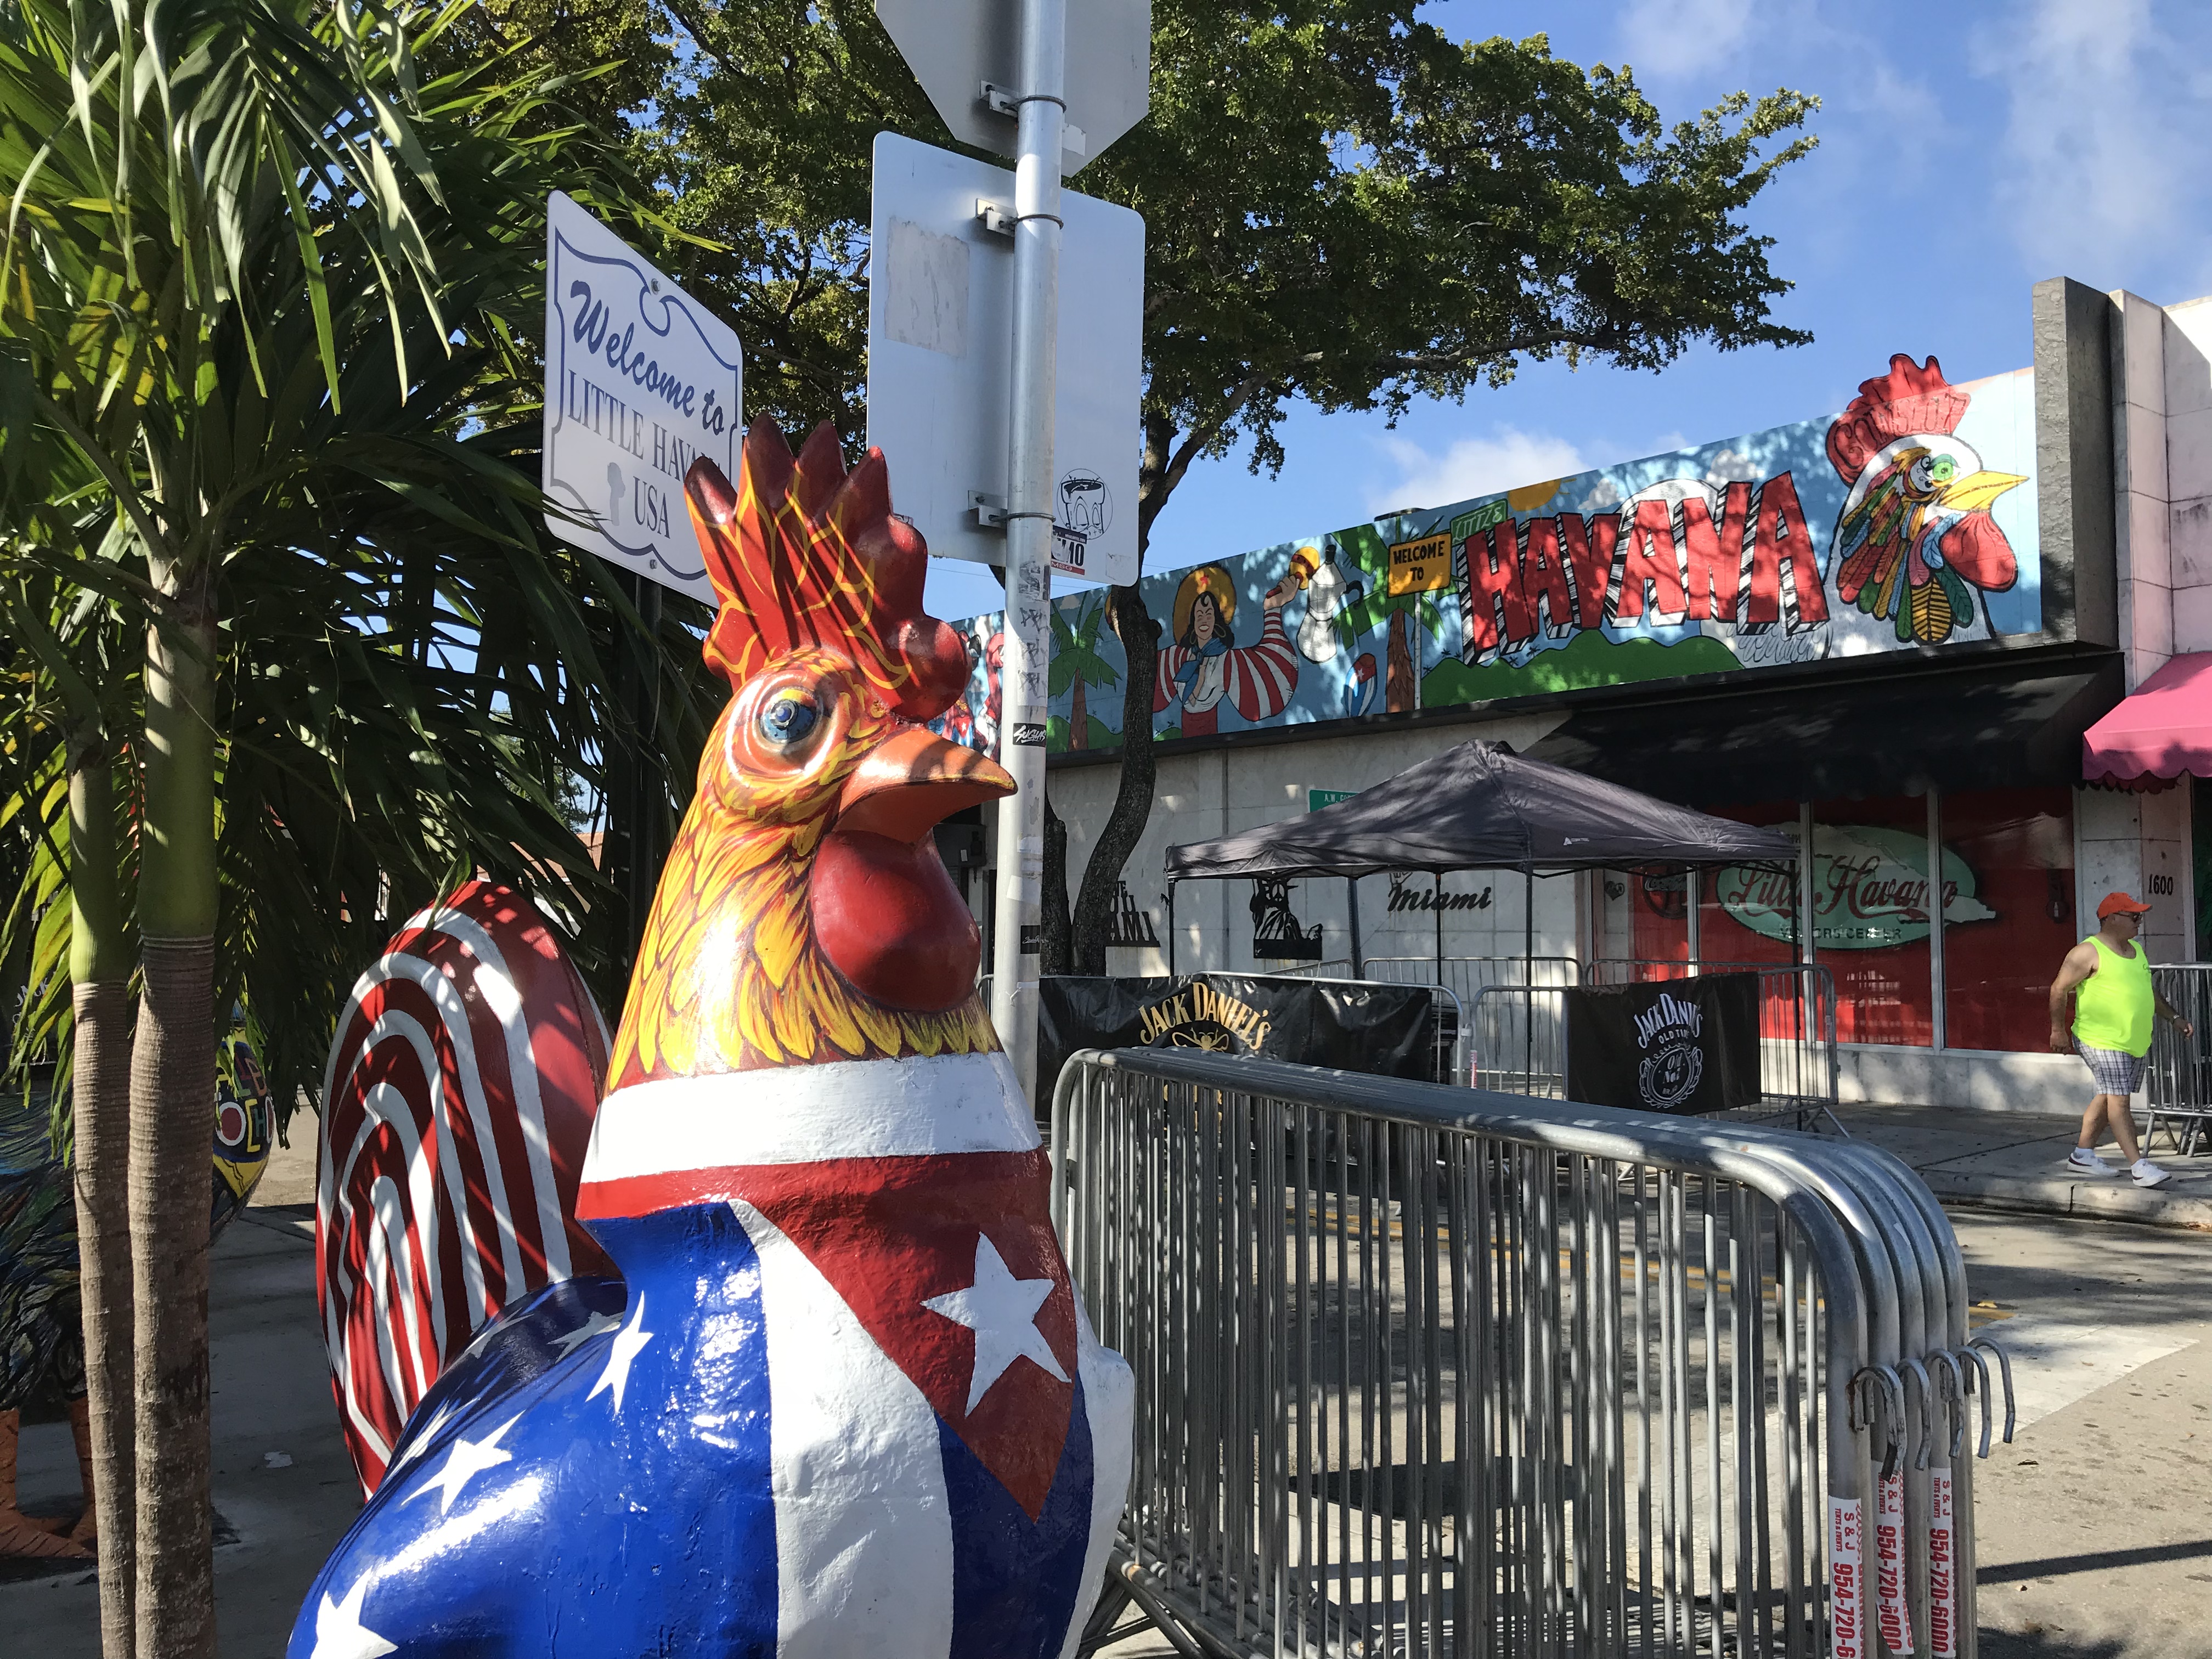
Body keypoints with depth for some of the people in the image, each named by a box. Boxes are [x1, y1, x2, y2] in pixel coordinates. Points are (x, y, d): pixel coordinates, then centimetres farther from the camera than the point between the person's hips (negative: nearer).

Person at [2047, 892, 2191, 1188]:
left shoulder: (2136, 950, 15)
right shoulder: (2089, 952, -12)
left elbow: (2149, 990, 27)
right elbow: (2059, 989, -11)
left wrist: (2174, 1018, 21)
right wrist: (2058, 1030, -13)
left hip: (2135, 1042, 9)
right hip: (2101, 1041, -9)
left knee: (2108, 1097, 12)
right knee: (2118, 1099, -10)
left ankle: (2083, 1154, 22)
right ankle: (2139, 1166, -11)